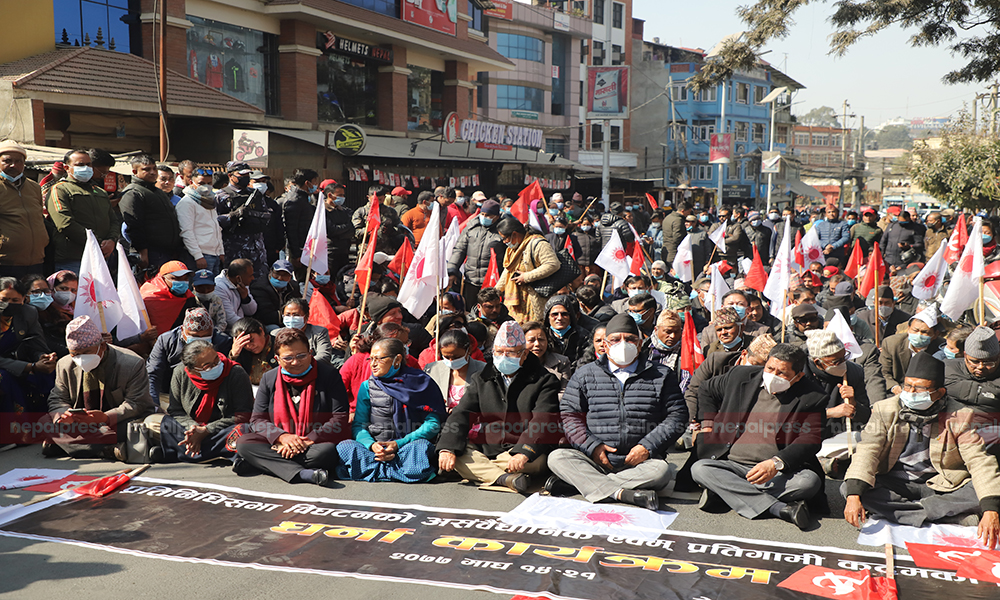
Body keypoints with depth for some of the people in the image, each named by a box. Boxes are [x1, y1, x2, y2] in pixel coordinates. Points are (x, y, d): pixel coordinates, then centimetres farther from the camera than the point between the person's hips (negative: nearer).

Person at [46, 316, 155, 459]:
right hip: (81, 426, 4)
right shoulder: (65, 365, 7)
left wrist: (106, 418, -31)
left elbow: (136, 404, -13)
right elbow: (58, 400, 8)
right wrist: (62, 416, -18)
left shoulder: (132, 364, -9)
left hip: (117, 424, -4)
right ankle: (110, 450, -38)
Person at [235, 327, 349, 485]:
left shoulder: (329, 375, -2)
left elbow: (340, 419, -8)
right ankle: (302, 473, -37)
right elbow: (258, 419, 5)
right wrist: (282, 437, -15)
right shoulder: (269, 379, 9)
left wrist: (307, 441, -18)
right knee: (243, 442, -22)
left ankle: (265, 463, -21)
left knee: (326, 451, -37)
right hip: (278, 445, 3)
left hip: (315, 444, -3)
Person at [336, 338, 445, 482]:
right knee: (344, 447, -27)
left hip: (406, 449, -2)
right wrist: (371, 445, -14)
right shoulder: (367, 386, 12)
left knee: (421, 446, -36)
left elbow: (433, 423, -3)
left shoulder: (421, 382, 3)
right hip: (373, 450, 2)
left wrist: (398, 444, -13)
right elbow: (358, 425, 9)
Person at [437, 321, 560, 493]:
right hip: (486, 448, 4)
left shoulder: (544, 380, 1)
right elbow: (461, 414, 3)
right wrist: (447, 448, -16)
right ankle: (504, 478, -37)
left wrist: (523, 453, -32)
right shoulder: (481, 379, 13)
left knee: (536, 459, -35)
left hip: (522, 448, -3)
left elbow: (544, 422, -13)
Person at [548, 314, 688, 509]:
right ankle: (622, 494, -38)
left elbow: (677, 416, 7)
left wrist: (648, 447, -7)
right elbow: (569, 413, 9)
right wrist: (592, 446, -6)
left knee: (660, 470, -34)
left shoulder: (662, 376, 10)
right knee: (557, 458, -25)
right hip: (594, 459, 1)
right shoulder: (585, 374, 12)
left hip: (639, 461, 0)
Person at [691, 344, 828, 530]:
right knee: (699, 469, -27)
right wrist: (707, 425, 11)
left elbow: (811, 439, -7)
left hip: (779, 472, -2)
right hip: (732, 465, 2)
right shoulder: (741, 376, 6)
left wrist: (776, 463, -22)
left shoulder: (812, 397, -2)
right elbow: (706, 390, 24)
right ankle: (779, 507, -34)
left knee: (810, 481, -32)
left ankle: (722, 492, -28)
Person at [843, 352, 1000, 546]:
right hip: (895, 484, 1)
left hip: (941, 486, 0)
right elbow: (867, 451, -15)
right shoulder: (886, 410, -6)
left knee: (979, 492, -28)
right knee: (848, 488, -27)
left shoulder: (958, 417, -8)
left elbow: (980, 461, -15)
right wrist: (854, 495, -31)